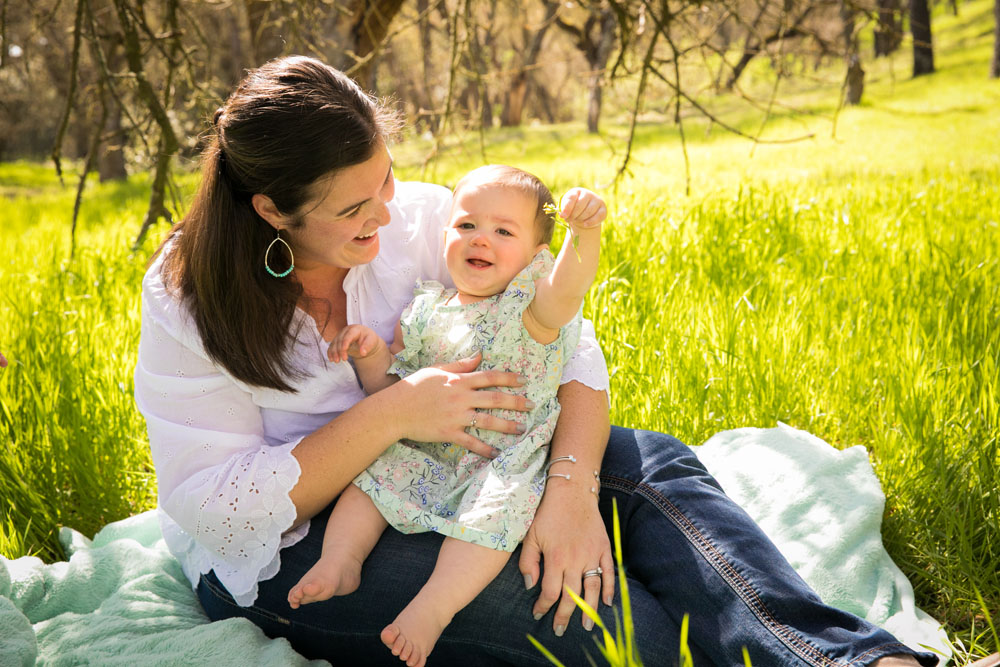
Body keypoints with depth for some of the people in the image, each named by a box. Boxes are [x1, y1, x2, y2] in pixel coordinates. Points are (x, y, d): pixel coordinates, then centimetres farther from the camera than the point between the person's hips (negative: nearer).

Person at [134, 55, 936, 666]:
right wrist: (391, 414, -30)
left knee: (652, 465, -19)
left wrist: (571, 488, -30)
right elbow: (218, 507, -20)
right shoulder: (189, 300, -16)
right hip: (283, 552, -4)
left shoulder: (419, 219, -9)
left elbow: (569, 348, -11)